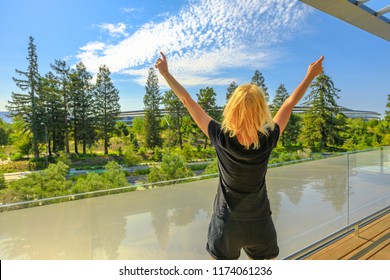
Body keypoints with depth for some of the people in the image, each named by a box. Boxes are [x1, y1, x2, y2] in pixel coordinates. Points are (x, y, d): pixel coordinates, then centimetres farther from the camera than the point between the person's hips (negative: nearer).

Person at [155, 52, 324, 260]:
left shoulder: (221, 139, -24)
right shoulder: (267, 141, -21)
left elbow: (188, 101, -16)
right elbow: (289, 104, -6)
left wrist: (166, 73, -6)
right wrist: (310, 75, 9)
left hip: (226, 223, -1)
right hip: (260, 223, 1)